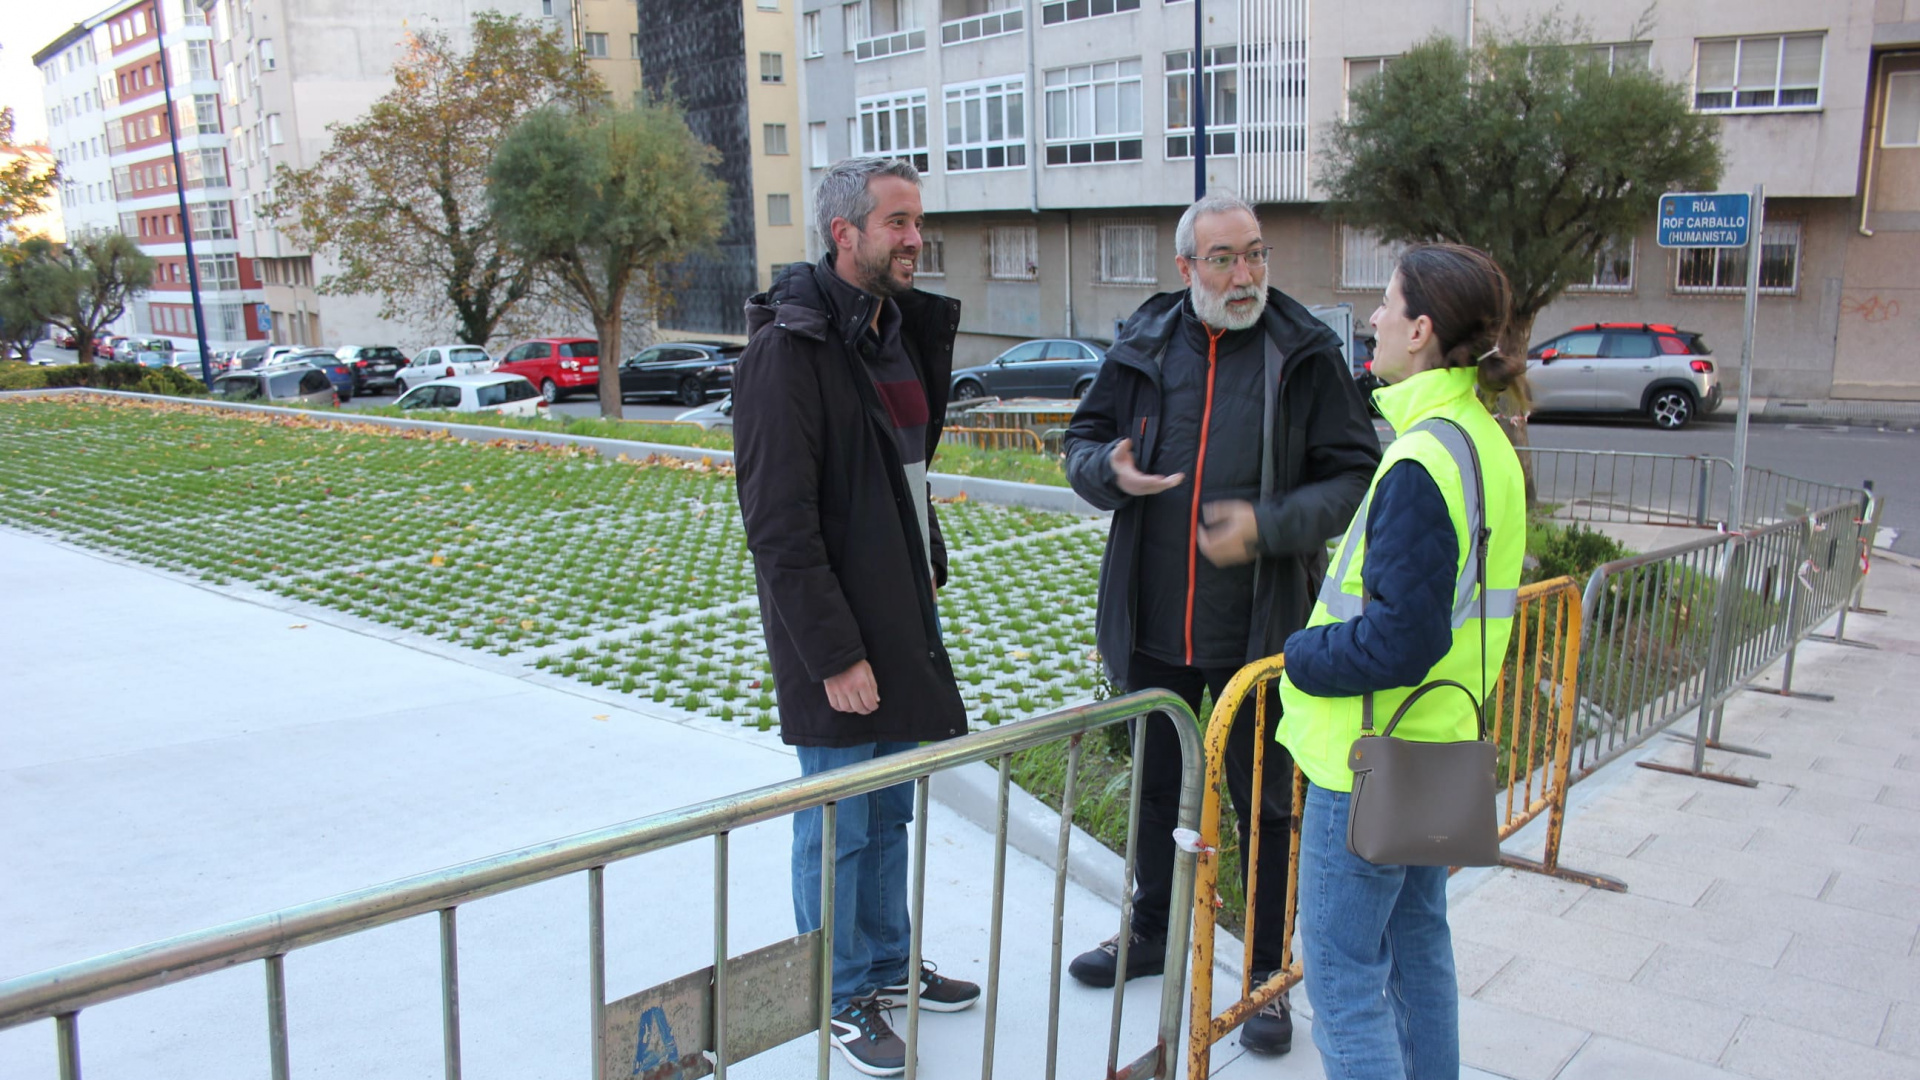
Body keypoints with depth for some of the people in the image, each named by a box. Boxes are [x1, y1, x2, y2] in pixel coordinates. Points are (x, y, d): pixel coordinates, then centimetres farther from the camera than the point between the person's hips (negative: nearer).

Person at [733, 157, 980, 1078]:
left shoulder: (901, 332, 11)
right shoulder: (790, 351, -18)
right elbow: (779, 526, -21)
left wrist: (928, 570, 14)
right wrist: (833, 654, -21)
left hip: (901, 620, 9)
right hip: (836, 636, -8)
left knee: (889, 812, 20)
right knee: (838, 826, 7)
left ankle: (888, 963, 37)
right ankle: (843, 995, 24)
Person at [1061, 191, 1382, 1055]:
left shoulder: (1305, 354, -7)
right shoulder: (1143, 346, 2)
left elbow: (1355, 478, -6)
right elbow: (1084, 441, 10)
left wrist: (1267, 525, -22)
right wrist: (1111, 471, -13)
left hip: (1259, 629, -3)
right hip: (1153, 626, 4)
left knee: (1264, 803, 9)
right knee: (1155, 787, 20)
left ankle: (1266, 975, 28)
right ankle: (1152, 934, 42)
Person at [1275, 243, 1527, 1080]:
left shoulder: (1422, 461, -23)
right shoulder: (1486, 441, 7)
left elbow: (1399, 640, -26)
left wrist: (1303, 657, -10)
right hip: (1438, 747, 10)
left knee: (1343, 978, 3)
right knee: (1417, 950, 22)